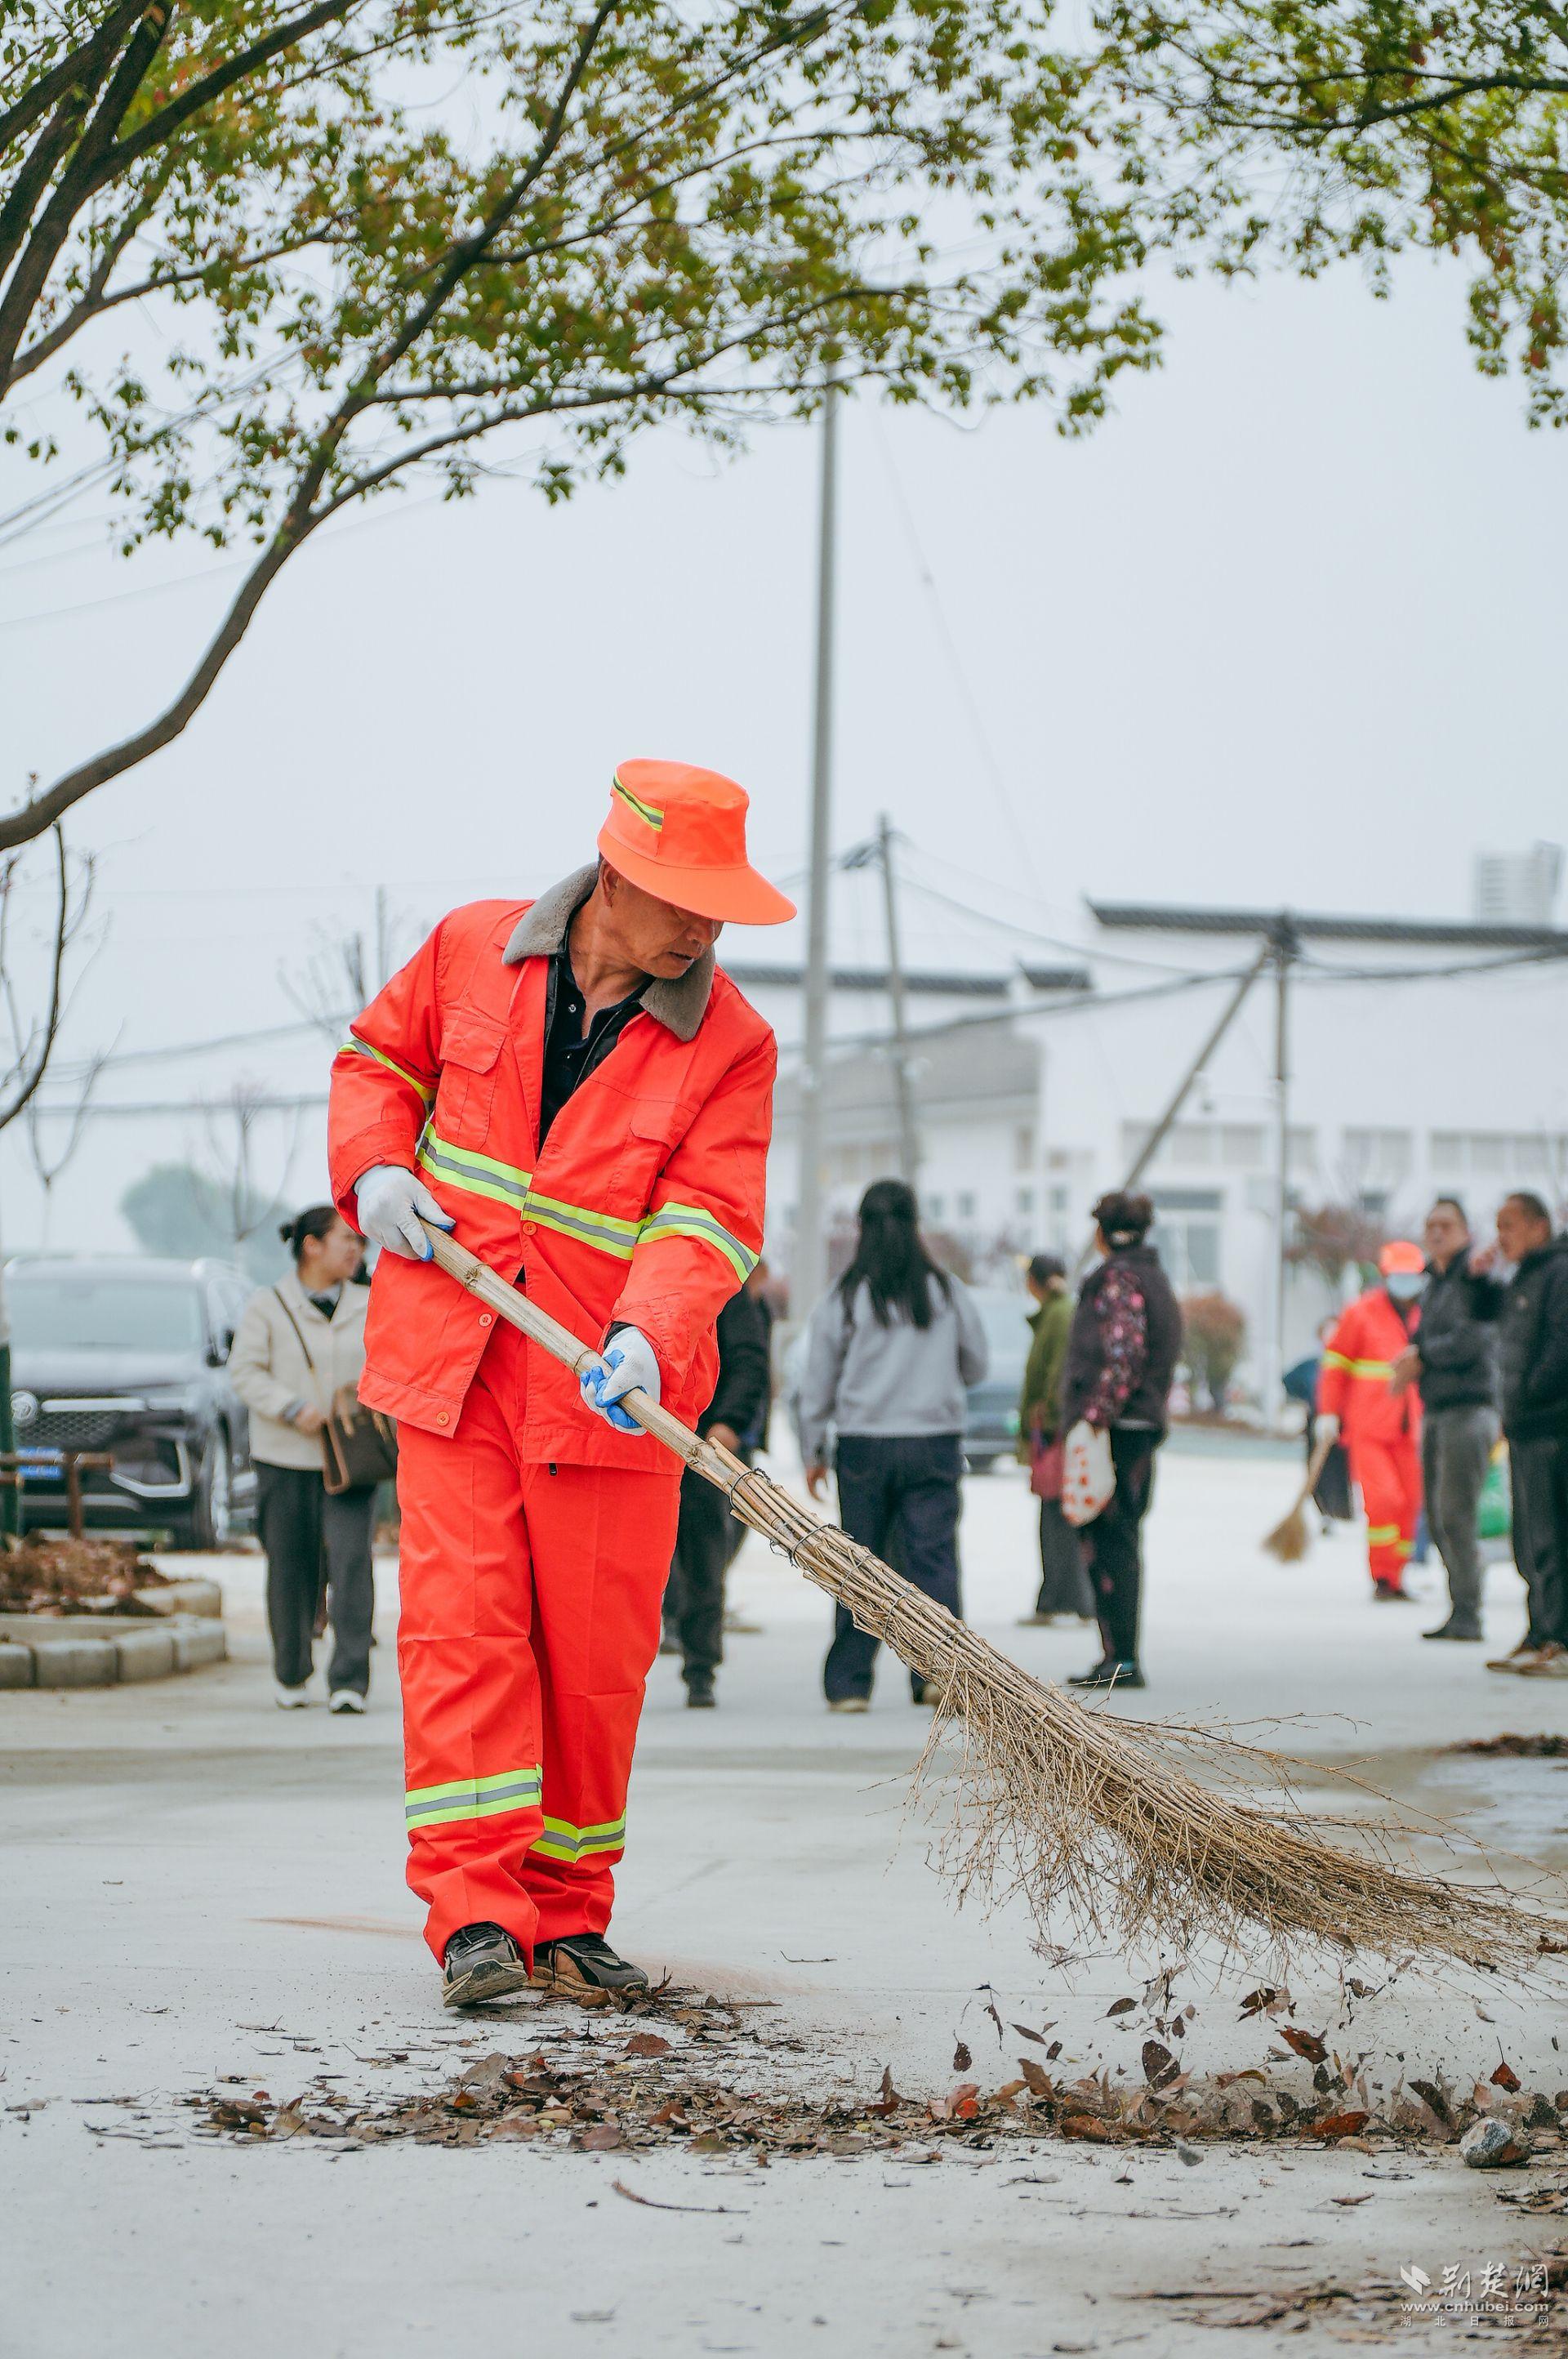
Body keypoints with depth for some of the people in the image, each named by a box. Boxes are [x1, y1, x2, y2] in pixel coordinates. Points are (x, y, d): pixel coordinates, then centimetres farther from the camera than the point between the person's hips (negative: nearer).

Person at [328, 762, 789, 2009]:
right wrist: (375, 1168, -3)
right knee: (463, 1621, -8)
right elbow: (380, 1056, 16)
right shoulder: (474, 949, -1)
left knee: (595, 1650, 3)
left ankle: (566, 1918, 16)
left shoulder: (729, 1043, -6)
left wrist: (648, 1337, -32)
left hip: (607, 1388, 0)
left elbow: (705, 1217, -14)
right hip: (452, 1360, 0)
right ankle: (473, 1914, -9)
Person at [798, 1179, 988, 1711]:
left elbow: (817, 1385, 2)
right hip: (935, 1443, 0)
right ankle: (937, 1670, -11)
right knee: (933, 1556, 0)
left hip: (864, 1447, 0)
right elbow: (976, 1365, 13)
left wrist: (812, 1453, 13)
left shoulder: (842, 1298, -2)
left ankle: (849, 1683, 7)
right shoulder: (950, 1292, 2)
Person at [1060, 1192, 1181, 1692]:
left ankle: (1121, 1659, -9)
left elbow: (1122, 1355, -23)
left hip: (1114, 1426, -10)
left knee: (1108, 1541, -8)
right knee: (1121, 1541, 14)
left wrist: (1094, 1419, -23)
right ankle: (1122, 1656, 18)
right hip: (1145, 1424, 10)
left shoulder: (1118, 1280, -12)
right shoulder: (1154, 1278, 17)